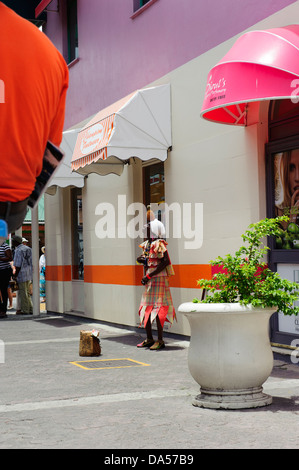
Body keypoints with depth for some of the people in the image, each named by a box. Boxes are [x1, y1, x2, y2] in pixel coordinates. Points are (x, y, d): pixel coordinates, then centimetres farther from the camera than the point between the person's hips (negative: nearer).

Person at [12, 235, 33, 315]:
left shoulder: (18, 251, -14)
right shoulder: (28, 248, 12)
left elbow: (18, 265, -18)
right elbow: (31, 262, 15)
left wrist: (15, 275, -11)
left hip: (22, 273, -8)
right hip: (29, 274, 9)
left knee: (23, 293, -1)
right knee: (27, 292, 15)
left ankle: (25, 310, 2)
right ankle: (30, 309, 15)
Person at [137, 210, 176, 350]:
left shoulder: (159, 244, -14)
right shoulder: (146, 244, 13)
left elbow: (165, 262, -22)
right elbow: (145, 260, 27)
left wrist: (149, 276, -20)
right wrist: (141, 259, 1)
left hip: (158, 279, -9)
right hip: (149, 280, 9)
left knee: (157, 308, -8)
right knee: (145, 309, 10)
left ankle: (160, 340, -2)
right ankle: (149, 339, 18)